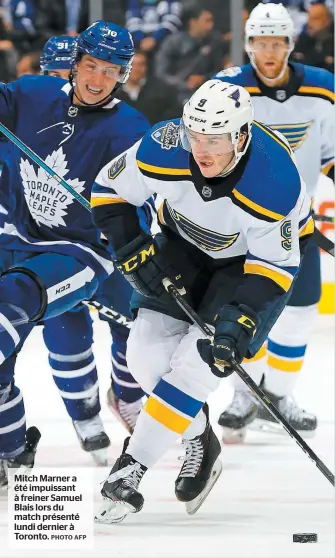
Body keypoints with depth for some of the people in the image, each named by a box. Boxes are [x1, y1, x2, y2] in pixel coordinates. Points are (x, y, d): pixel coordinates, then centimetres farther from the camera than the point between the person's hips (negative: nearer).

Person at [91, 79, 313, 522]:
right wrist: (132, 251, -19)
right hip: (187, 242, 4)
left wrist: (241, 317, -34)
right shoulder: (164, 149, -29)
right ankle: (199, 443, 17)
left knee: (201, 359, -18)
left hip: (259, 255, -4)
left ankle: (130, 471, -13)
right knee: (148, 351, -7)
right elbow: (110, 191, -11)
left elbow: (275, 264, -24)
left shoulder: (275, 182, -37)